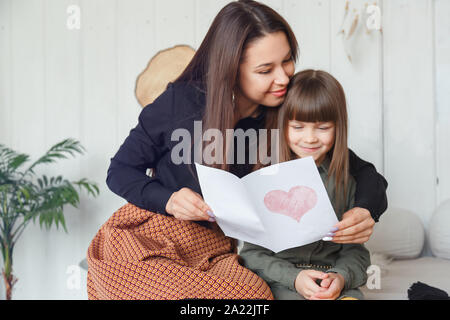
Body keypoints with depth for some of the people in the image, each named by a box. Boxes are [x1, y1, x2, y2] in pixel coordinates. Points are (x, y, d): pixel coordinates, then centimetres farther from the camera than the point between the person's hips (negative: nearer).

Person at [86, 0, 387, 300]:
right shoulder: (182, 101, -8)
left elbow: (365, 173, 2)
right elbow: (120, 170, 1)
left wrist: (366, 210, -23)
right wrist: (168, 200, -19)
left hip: (213, 253, 3)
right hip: (143, 241, -2)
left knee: (258, 292, -31)